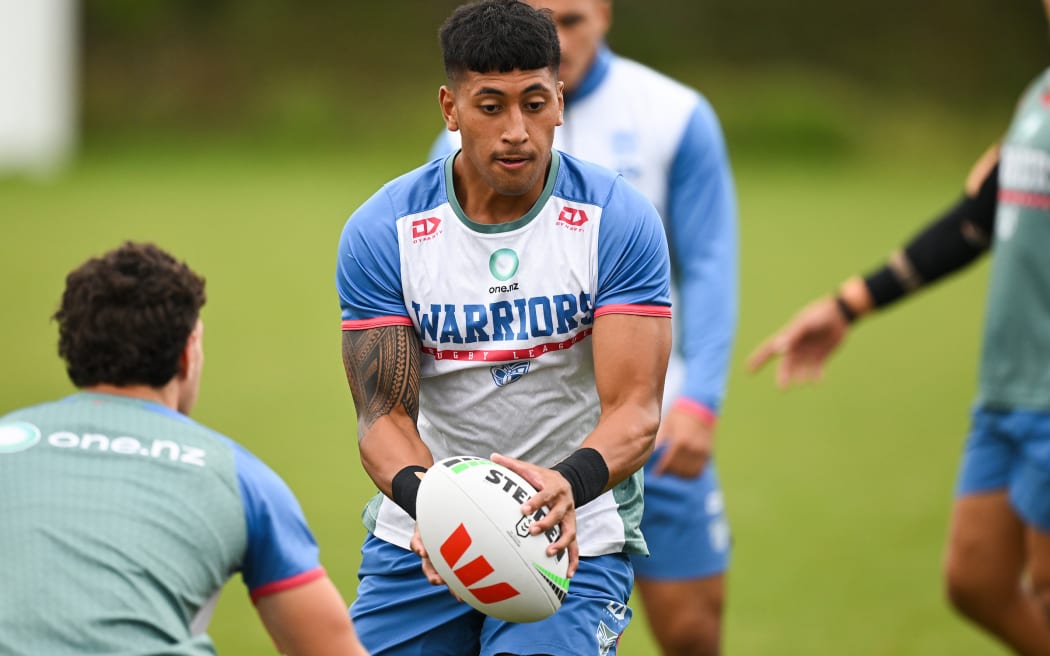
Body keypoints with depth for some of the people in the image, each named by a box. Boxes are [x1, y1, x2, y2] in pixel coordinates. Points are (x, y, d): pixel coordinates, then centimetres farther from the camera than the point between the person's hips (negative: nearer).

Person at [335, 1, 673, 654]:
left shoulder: (618, 220, -11)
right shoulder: (381, 232, -7)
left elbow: (635, 410, -16)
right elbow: (385, 413, -10)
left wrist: (571, 483, -38)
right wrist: (423, 496, -33)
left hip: (573, 536, -2)